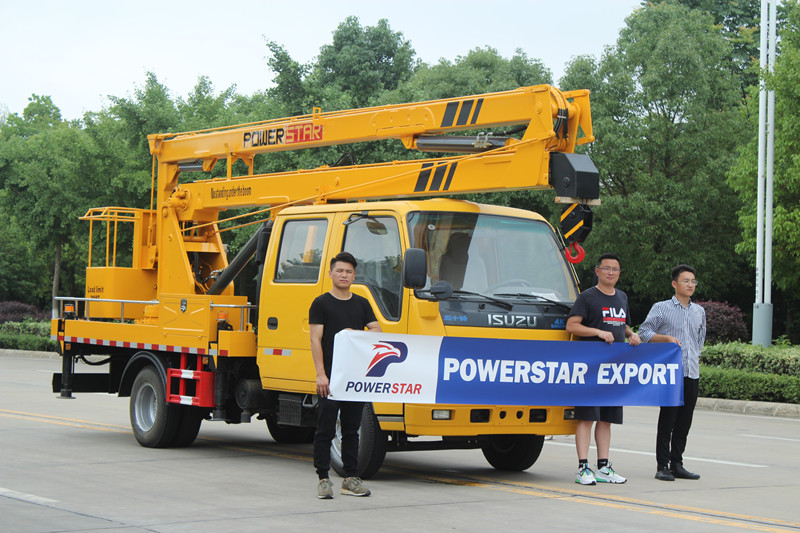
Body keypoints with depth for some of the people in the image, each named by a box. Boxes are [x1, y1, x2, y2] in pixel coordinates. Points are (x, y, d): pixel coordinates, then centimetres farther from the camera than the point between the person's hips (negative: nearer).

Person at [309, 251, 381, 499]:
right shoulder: (321, 304, -1)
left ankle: (351, 479, 14)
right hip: (330, 377, -4)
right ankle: (323, 479, 3)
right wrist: (320, 374, -15)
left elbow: (377, 333, 8)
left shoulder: (362, 304, 13)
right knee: (325, 430, -2)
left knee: (352, 430, 9)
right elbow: (316, 340, -6)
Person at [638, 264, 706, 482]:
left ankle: (677, 464, 14)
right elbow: (644, 332, 0)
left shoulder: (699, 311, 17)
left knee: (685, 421, 6)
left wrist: (695, 357, 17)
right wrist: (667, 338, -13)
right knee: (667, 419, -6)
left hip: (692, 373, 5)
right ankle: (662, 466, 0)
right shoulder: (661, 308, 1)